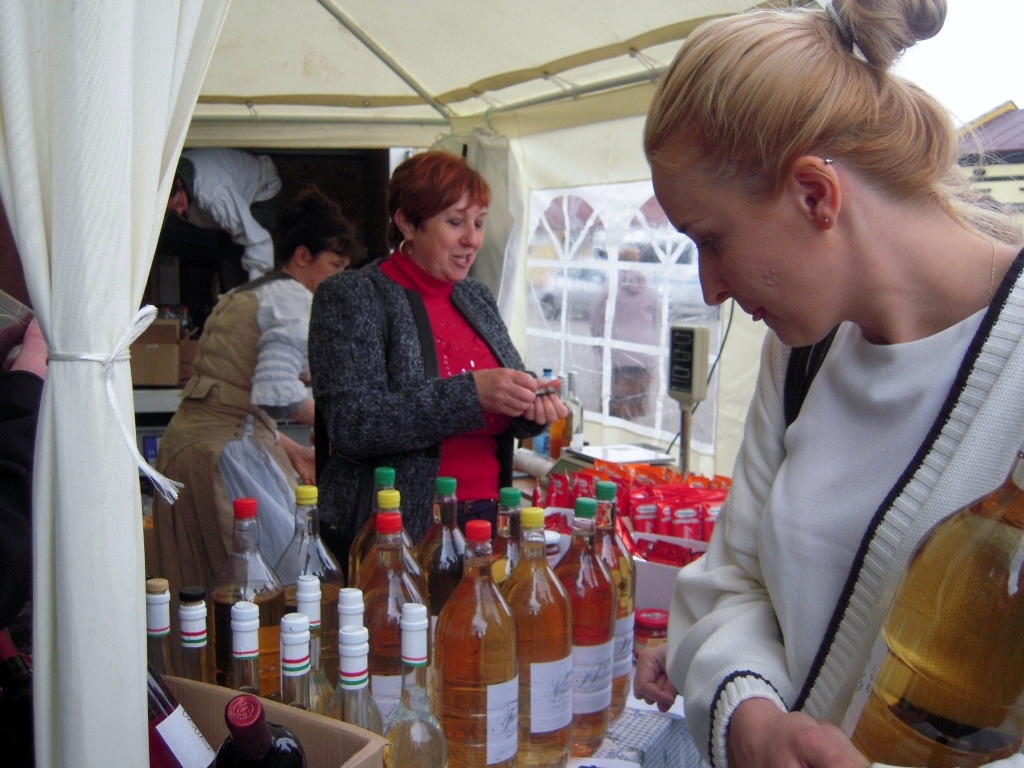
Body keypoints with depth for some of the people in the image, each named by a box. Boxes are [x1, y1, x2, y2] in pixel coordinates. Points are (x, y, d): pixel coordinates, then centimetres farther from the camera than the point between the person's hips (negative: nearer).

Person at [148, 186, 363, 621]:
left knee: (201, 589, 14)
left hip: (183, 442, 10)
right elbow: (276, 393, -22)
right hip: (230, 453, -10)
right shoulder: (294, 300, -7)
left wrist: (290, 449, 19)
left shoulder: (241, 297, 22)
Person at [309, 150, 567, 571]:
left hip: (486, 521, 6)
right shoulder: (350, 298, -8)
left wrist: (531, 408, -7)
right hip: (389, 536, -5)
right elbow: (350, 425, -20)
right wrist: (471, 393, -26)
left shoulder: (477, 298, 10)